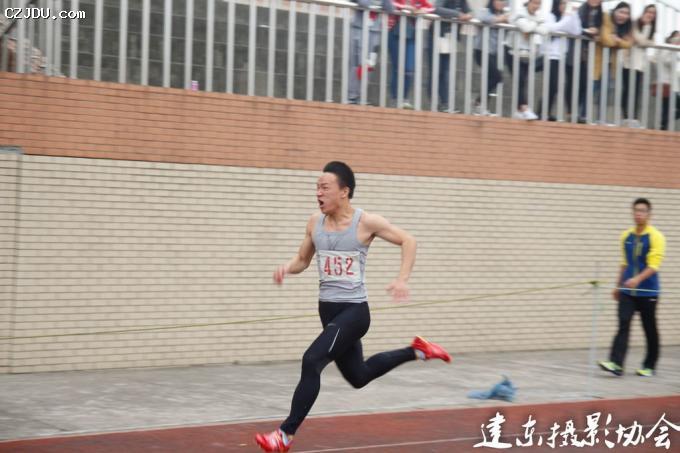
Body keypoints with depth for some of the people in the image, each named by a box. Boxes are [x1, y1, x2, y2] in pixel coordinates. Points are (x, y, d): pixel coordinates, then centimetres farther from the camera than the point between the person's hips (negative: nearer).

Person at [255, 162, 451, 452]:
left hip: (354, 310, -7)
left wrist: (402, 280, -13)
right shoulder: (315, 223, 3)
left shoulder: (366, 222, -12)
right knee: (358, 376, 19)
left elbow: (408, 241, -2)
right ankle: (416, 351, 40)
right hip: (328, 309, 7)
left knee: (311, 362, -23)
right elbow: (302, 260, 15)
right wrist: (287, 268, -8)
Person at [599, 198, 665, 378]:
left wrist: (638, 279, -32)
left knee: (650, 329, 7)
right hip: (627, 291, 4)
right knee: (623, 324, -10)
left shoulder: (656, 237, -8)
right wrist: (619, 286, 20)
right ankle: (616, 363, -19)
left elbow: (653, 265, -17)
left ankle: (649, 366, 19)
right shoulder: (626, 236, 9)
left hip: (647, 291, -4)